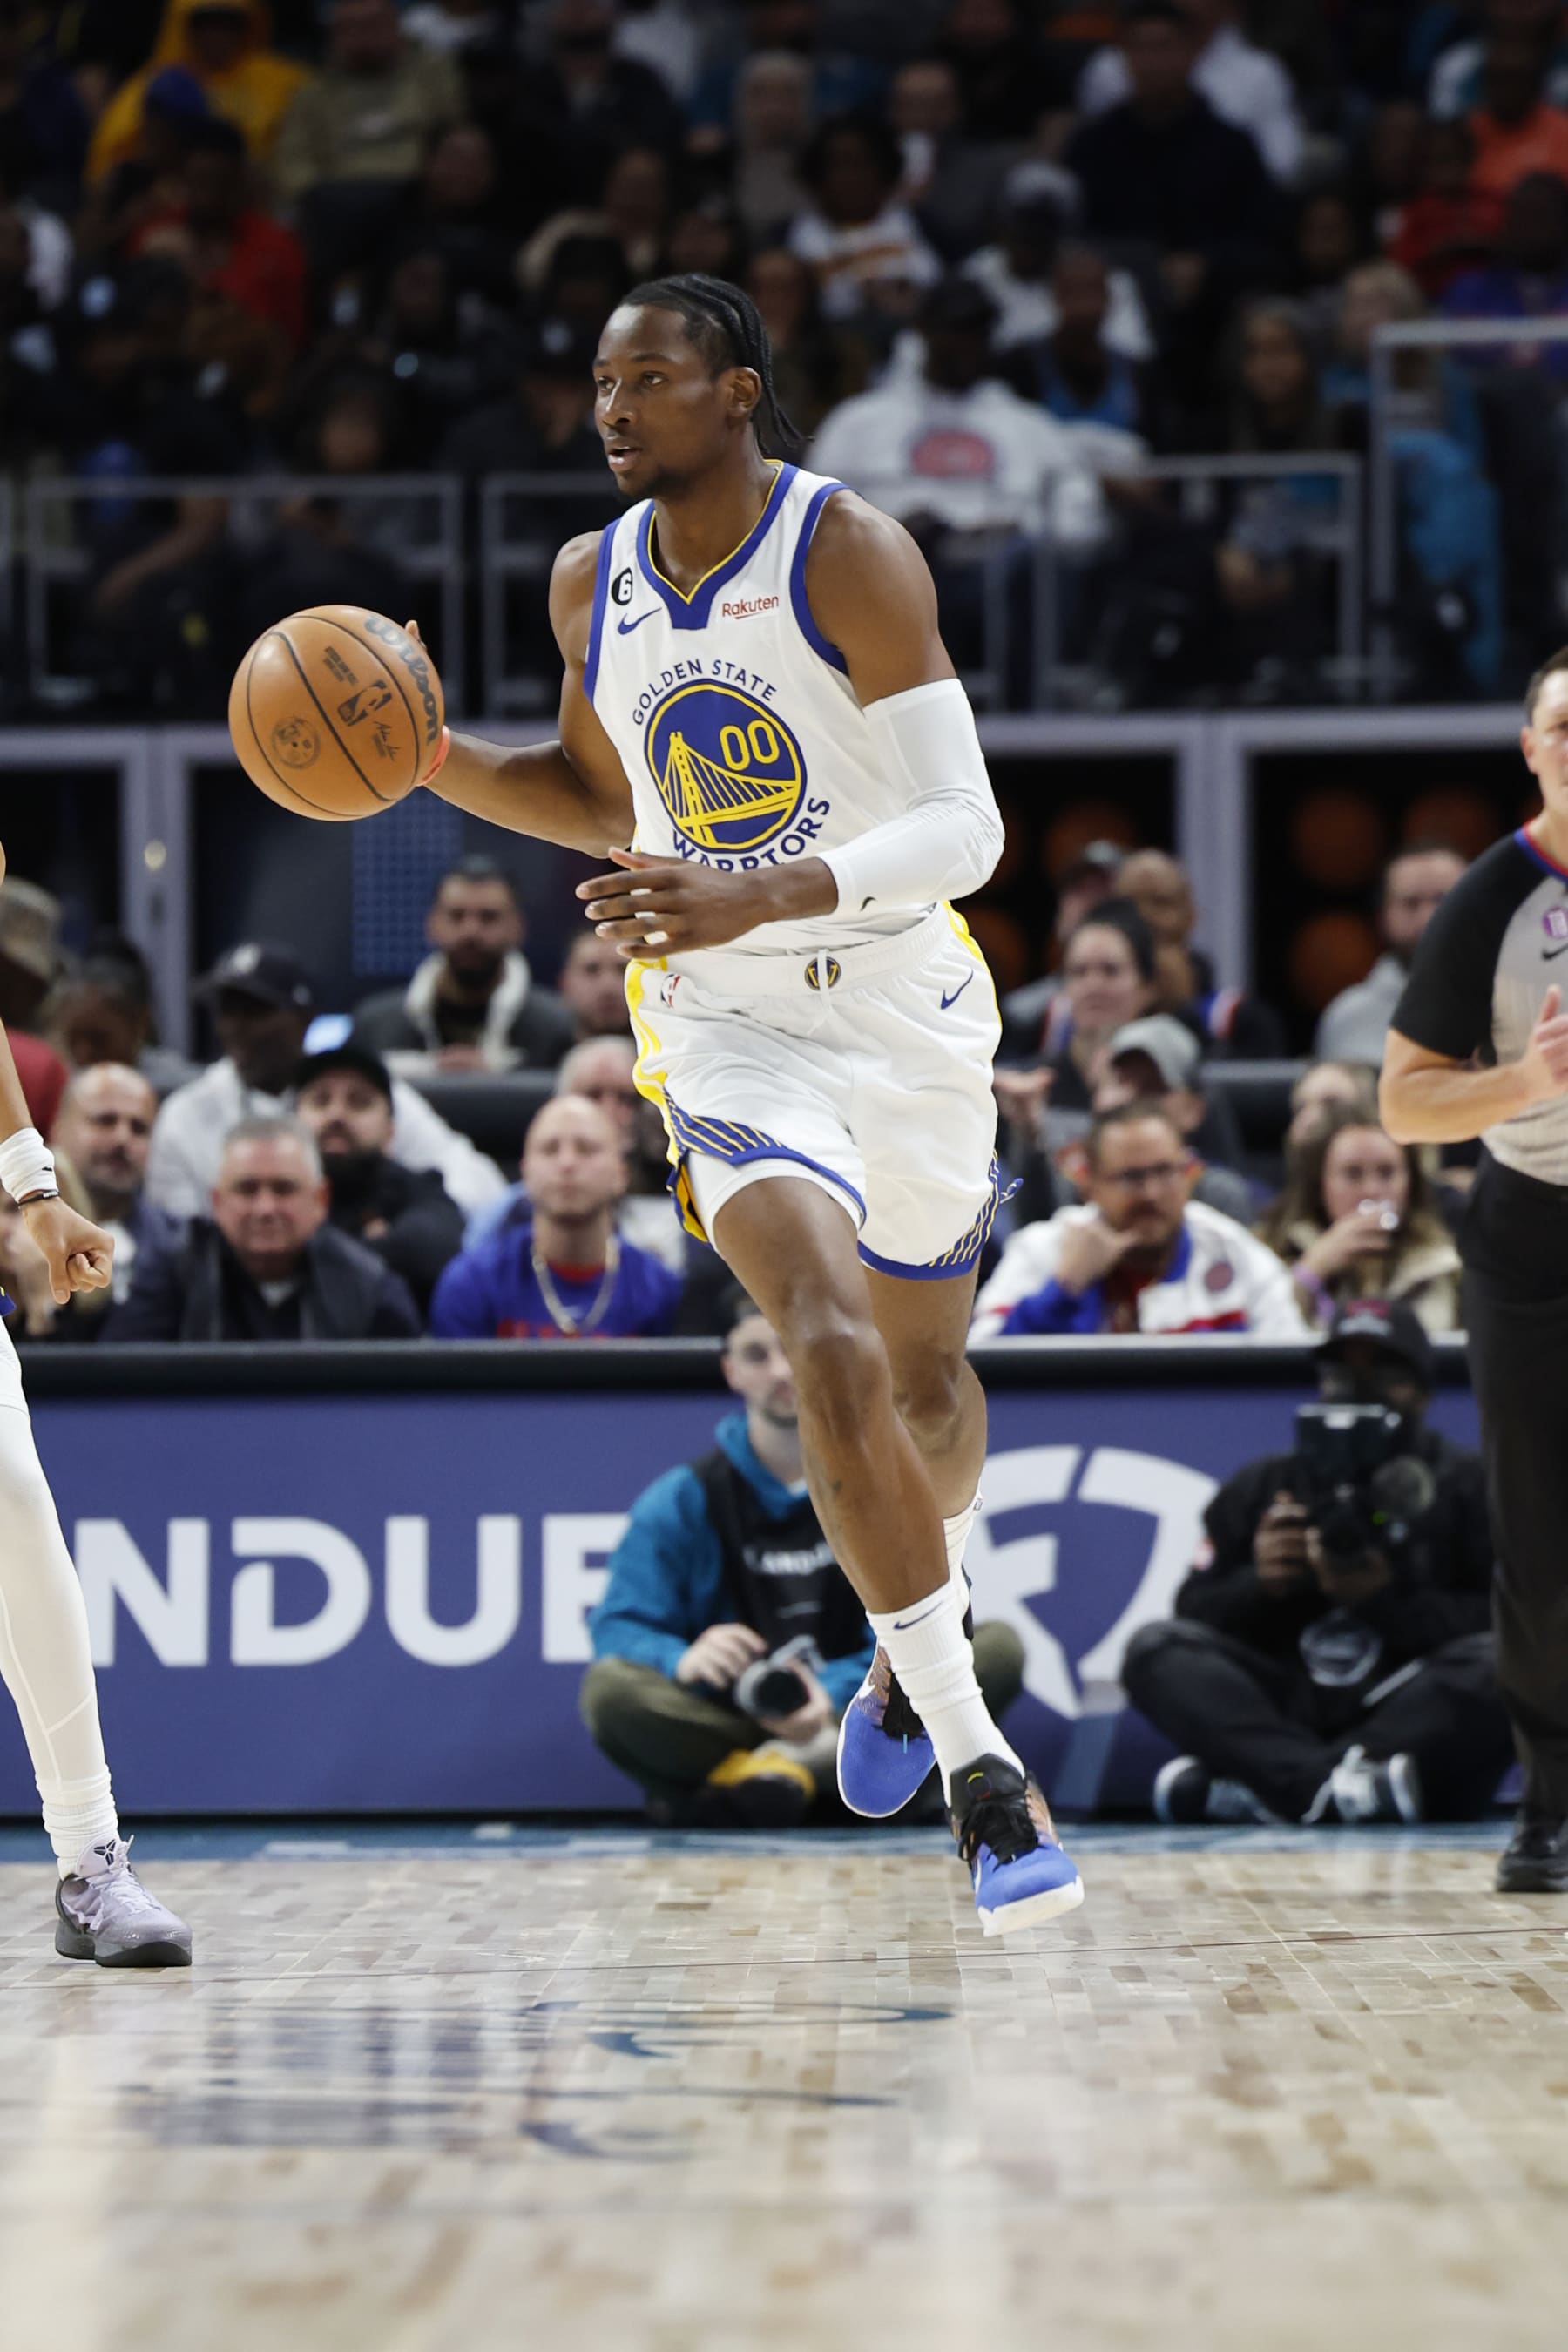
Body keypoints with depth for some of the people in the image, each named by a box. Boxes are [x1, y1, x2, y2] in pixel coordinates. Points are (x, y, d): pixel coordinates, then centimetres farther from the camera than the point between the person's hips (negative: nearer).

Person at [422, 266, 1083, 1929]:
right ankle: (979, 1773, -21)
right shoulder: (593, 584, 1)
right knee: (831, 1352, -23)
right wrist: (433, 760, 0)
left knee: (925, 1373, 18)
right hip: (726, 1028, 1)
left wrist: (759, 894, -36)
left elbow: (965, 830, -22)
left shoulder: (851, 556, -15)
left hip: (906, 1005, -1)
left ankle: (924, 1629, 52)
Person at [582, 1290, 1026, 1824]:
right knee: (610, 1688, -29)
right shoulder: (683, 1500, 8)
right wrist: (682, 1660, -26)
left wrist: (836, 1690, -24)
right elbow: (619, 1628, -2)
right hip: (734, 1718, -1)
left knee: (998, 1649, -24)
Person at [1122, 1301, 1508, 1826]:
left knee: (1492, 1664, -31)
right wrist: (1260, 1585, -9)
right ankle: (1330, 1783, -40)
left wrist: (1385, 1600, -13)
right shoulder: (1263, 1487, 18)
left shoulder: (1463, 1483, 10)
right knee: (1155, 1648, -16)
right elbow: (1195, 1619, 10)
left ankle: (1246, 1788, -37)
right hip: (1283, 1716, 2)